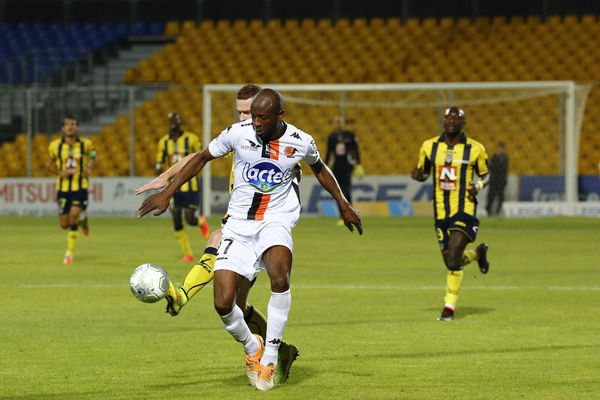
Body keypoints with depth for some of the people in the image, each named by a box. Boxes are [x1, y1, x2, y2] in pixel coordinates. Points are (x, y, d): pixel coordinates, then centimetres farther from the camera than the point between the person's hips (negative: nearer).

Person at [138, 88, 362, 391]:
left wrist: (343, 204, 24)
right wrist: (167, 193, 1)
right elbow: (202, 158, 6)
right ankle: (252, 348, 22)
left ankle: (269, 358, -20)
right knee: (223, 304, -11)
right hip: (238, 223, 1)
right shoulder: (238, 133, -8)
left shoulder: (300, 142, -5)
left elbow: (318, 168, 18)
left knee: (279, 276, -34)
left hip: (275, 220, -1)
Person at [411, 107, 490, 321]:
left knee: (453, 259, -17)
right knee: (450, 261, 9)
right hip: (441, 212, 4)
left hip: (464, 209, -4)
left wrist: (478, 185, -12)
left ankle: (449, 307, -6)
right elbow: (424, 172, 17)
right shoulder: (429, 146, 5)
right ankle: (478, 253, 43)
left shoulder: (475, 149, -2)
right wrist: (417, 175, -7)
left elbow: (485, 174, 10)